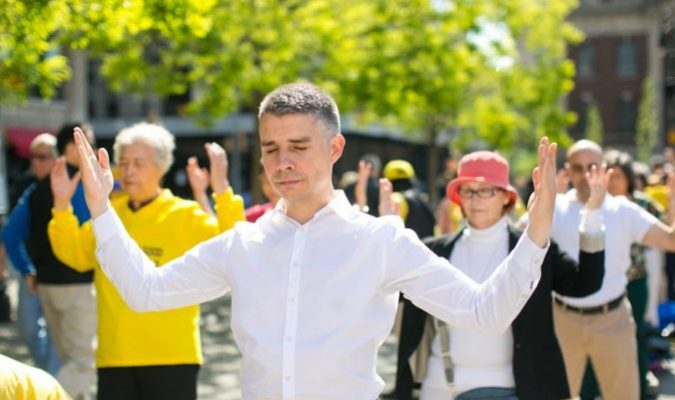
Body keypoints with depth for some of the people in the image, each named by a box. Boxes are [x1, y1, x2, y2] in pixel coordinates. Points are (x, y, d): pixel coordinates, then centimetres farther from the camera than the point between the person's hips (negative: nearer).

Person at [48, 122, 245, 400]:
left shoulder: (186, 215, -4)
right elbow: (75, 254, 14)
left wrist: (223, 193, -25)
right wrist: (62, 206, 2)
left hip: (171, 356, -4)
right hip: (115, 355, 4)